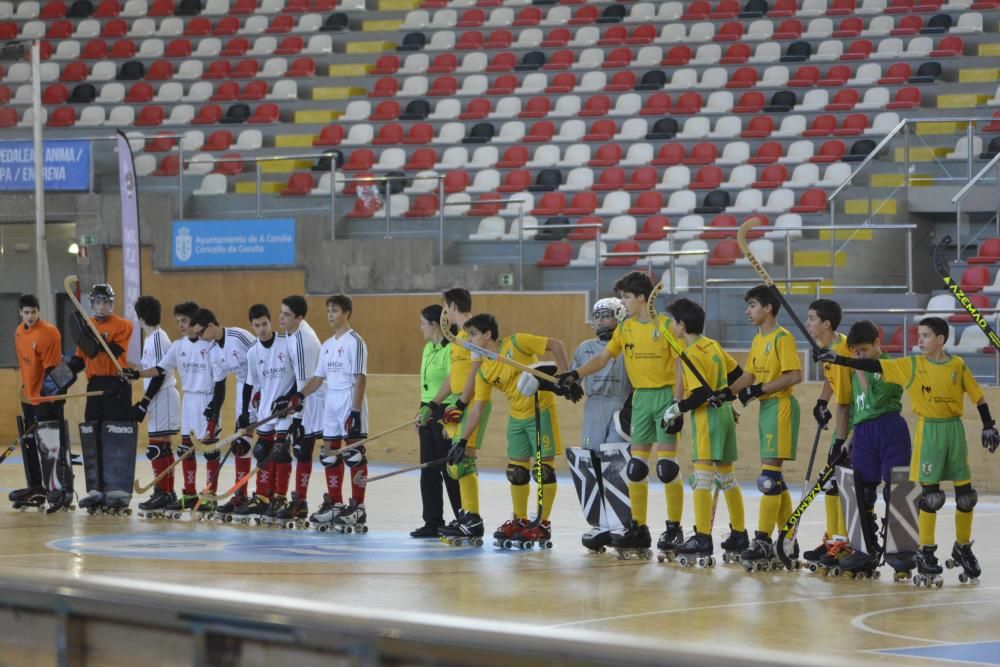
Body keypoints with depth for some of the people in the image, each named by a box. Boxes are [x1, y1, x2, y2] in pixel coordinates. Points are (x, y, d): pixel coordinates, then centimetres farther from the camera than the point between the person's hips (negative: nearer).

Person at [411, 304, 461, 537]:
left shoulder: (450, 350, -16)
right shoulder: (428, 348, 13)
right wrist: (421, 412, 20)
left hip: (445, 414, -9)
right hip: (428, 413, 9)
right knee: (428, 470, 9)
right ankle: (433, 522, 15)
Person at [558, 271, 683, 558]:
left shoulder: (666, 325, -9)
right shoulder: (625, 328, 9)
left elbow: (680, 366, -10)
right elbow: (603, 357, 12)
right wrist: (576, 374, -4)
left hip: (665, 395, -6)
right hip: (641, 397, 6)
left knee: (667, 466, -7)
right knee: (636, 466, 5)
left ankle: (674, 529, 0)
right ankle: (638, 529, 12)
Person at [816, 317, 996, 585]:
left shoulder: (957, 366, 0)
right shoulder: (911, 366, -4)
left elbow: (977, 396, 8)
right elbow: (874, 366, -9)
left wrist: (988, 427, 2)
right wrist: (838, 359, -17)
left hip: (954, 430, 2)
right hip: (928, 431, -2)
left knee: (965, 493, 5)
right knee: (929, 495, -5)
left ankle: (963, 548, 22)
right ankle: (926, 553, 4)